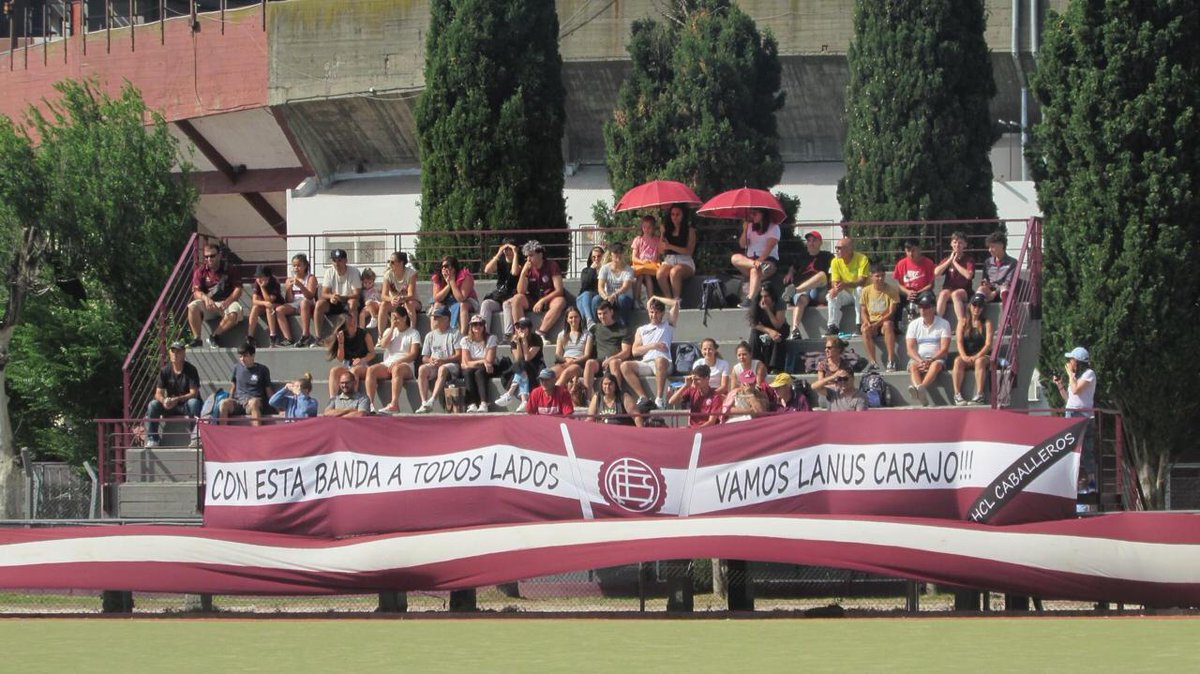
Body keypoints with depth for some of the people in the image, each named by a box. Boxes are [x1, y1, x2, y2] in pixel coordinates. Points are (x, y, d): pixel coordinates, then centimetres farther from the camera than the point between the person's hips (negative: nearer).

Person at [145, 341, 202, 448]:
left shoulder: (190, 370, -10)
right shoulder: (165, 371, 0)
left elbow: (194, 393, -18)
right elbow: (158, 393, -3)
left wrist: (177, 399, -34)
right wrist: (164, 401, -28)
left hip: (186, 404, -3)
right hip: (170, 407, 3)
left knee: (193, 402, -36)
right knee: (153, 405, -21)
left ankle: (196, 439, -37)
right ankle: (152, 440, -18)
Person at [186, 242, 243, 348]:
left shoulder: (228, 269, 3)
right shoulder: (200, 271, 5)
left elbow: (238, 289, -2)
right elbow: (196, 292, -4)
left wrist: (227, 302, -20)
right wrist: (205, 298, -27)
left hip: (226, 302, -1)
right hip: (207, 304, 1)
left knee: (234, 313, -34)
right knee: (193, 306, -29)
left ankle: (214, 336, -22)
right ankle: (196, 338, -24)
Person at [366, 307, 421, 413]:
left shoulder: (413, 333, 8)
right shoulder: (389, 331, 24)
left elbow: (413, 354, -5)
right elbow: (383, 344, 3)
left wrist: (397, 362, -18)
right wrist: (392, 328, 2)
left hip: (405, 365, -5)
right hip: (387, 364, 5)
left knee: (397, 369, -41)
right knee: (371, 370, -26)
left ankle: (394, 404, -51)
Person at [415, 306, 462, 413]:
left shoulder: (455, 334, 6)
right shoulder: (430, 336, 21)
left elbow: (459, 356, -5)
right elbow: (424, 358, 17)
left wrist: (442, 361, -17)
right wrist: (430, 360, -8)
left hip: (451, 365, -4)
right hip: (433, 364, 4)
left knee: (442, 369, -39)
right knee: (422, 369, -30)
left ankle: (432, 401, -49)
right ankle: (424, 403, -38)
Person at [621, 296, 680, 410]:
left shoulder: (668, 325, 23)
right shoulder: (642, 330, 29)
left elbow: (675, 303, 13)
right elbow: (635, 351, 15)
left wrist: (655, 298, 20)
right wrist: (652, 346, 1)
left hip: (662, 361, -4)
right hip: (645, 363, 4)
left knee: (660, 360, -41)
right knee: (625, 366, -24)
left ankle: (659, 398, -43)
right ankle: (642, 397, -32)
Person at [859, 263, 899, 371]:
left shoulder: (891, 290, -3)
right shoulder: (866, 291, 4)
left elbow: (891, 312, -9)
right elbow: (863, 311, 6)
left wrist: (877, 323, -21)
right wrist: (867, 323, -17)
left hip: (885, 321, -2)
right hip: (871, 322, 2)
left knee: (888, 325, -38)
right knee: (865, 329, -33)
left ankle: (891, 361, -39)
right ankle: (873, 362, -33)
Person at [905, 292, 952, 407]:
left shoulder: (943, 324, 4)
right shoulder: (914, 325, 10)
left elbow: (944, 348, -5)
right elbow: (910, 349, 1)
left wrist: (931, 360, -20)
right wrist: (920, 361, -19)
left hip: (936, 359, -2)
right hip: (918, 358, 2)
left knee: (936, 365, -37)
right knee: (913, 366, -33)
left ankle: (920, 388, -64)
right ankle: (921, 393, -62)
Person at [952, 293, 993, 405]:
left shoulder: (986, 323, 6)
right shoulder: (963, 322, 13)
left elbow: (988, 344, -5)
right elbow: (959, 341, 1)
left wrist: (977, 356, -21)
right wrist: (963, 356, -18)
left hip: (981, 356, -2)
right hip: (967, 356, 2)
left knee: (980, 361, -37)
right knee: (958, 361, -32)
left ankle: (979, 395, -44)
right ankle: (957, 395, -38)